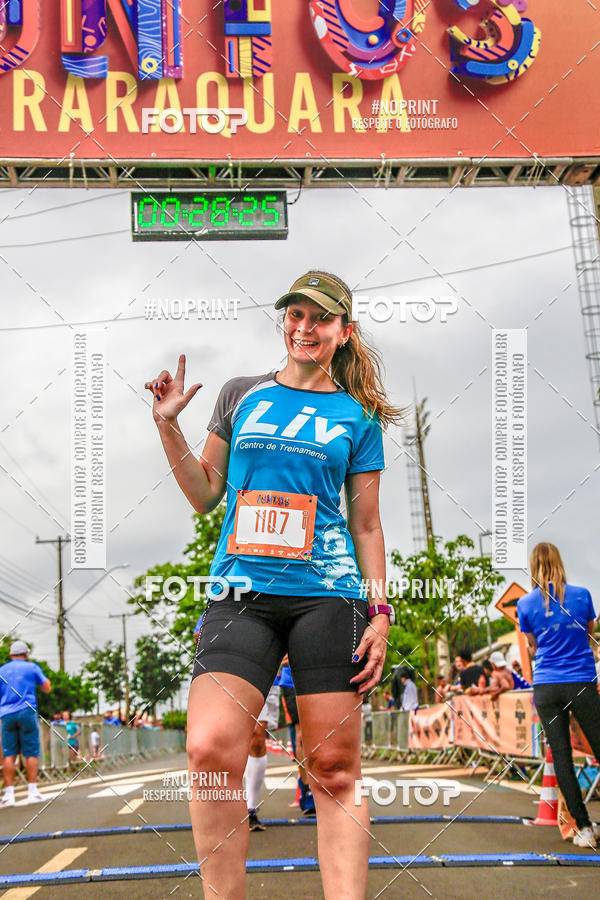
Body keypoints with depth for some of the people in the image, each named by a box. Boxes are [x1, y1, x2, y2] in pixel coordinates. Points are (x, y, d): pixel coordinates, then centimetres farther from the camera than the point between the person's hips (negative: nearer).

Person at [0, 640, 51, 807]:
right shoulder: (32, 667, 6)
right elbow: (47, 688, 13)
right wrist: (46, 679, 32)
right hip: (27, 712, -2)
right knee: (31, 753, 2)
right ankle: (32, 790, -4)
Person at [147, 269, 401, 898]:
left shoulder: (358, 418, 12)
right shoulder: (242, 394, 15)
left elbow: (366, 524, 12)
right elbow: (205, 494, 18)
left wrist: (379, 612, 3)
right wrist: (169, 427, 6)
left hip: (329, 593, 0)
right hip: (241, 591, 1)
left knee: (334, 768, -4)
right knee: (210, 751, -18)